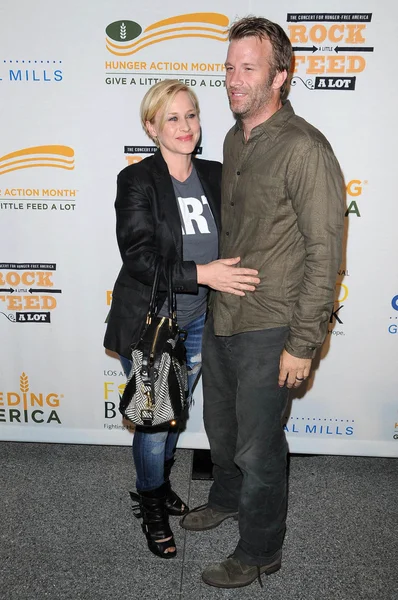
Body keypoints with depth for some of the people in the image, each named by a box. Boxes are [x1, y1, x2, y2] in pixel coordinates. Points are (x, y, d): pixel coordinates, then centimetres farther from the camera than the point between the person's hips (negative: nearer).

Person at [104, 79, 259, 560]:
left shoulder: (215, 176, 1)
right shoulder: (136, 181, -13)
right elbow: (138, 257, -22)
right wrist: (200, 274, -29)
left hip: (196, 322, 5)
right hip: (147, 325, -5)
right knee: (154, 421, 7)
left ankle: (161, 482, 48)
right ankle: (152, 508, 34)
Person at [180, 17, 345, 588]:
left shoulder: (305, 149, -18)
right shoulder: (234, 139, 8)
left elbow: (324, 253, -18)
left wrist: (303, 342, -18)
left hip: (267, 329, -8)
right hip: (219, 319, 8)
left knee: (257, 448, 8)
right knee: (220, 427, 25)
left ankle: (260, 551, 32)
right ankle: (227, 498, 52)